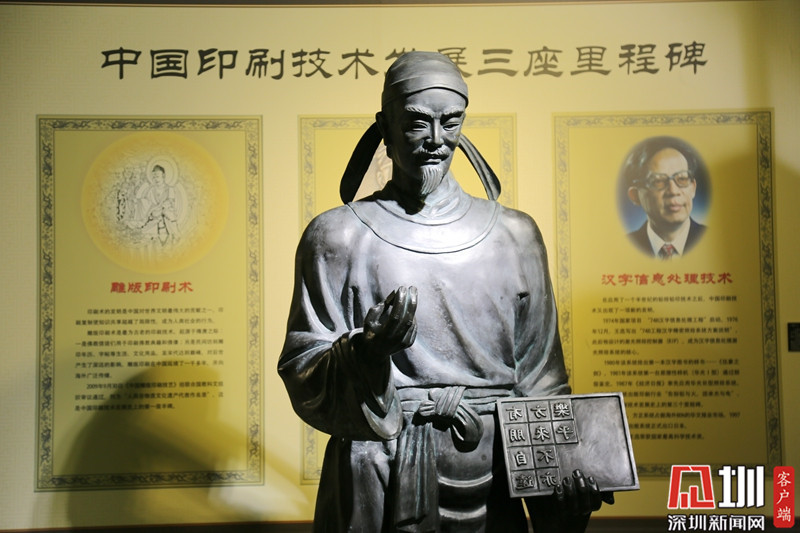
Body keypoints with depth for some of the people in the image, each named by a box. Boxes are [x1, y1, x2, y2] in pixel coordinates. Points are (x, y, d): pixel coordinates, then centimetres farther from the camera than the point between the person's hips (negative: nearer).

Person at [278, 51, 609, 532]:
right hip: (380, 485, -2)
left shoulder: (514, 235, 5)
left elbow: (540, 378, 6)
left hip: (490, 483, 3)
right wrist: (364, 352, -24)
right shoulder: (336, 236, -2)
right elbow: (303, 377, -5)